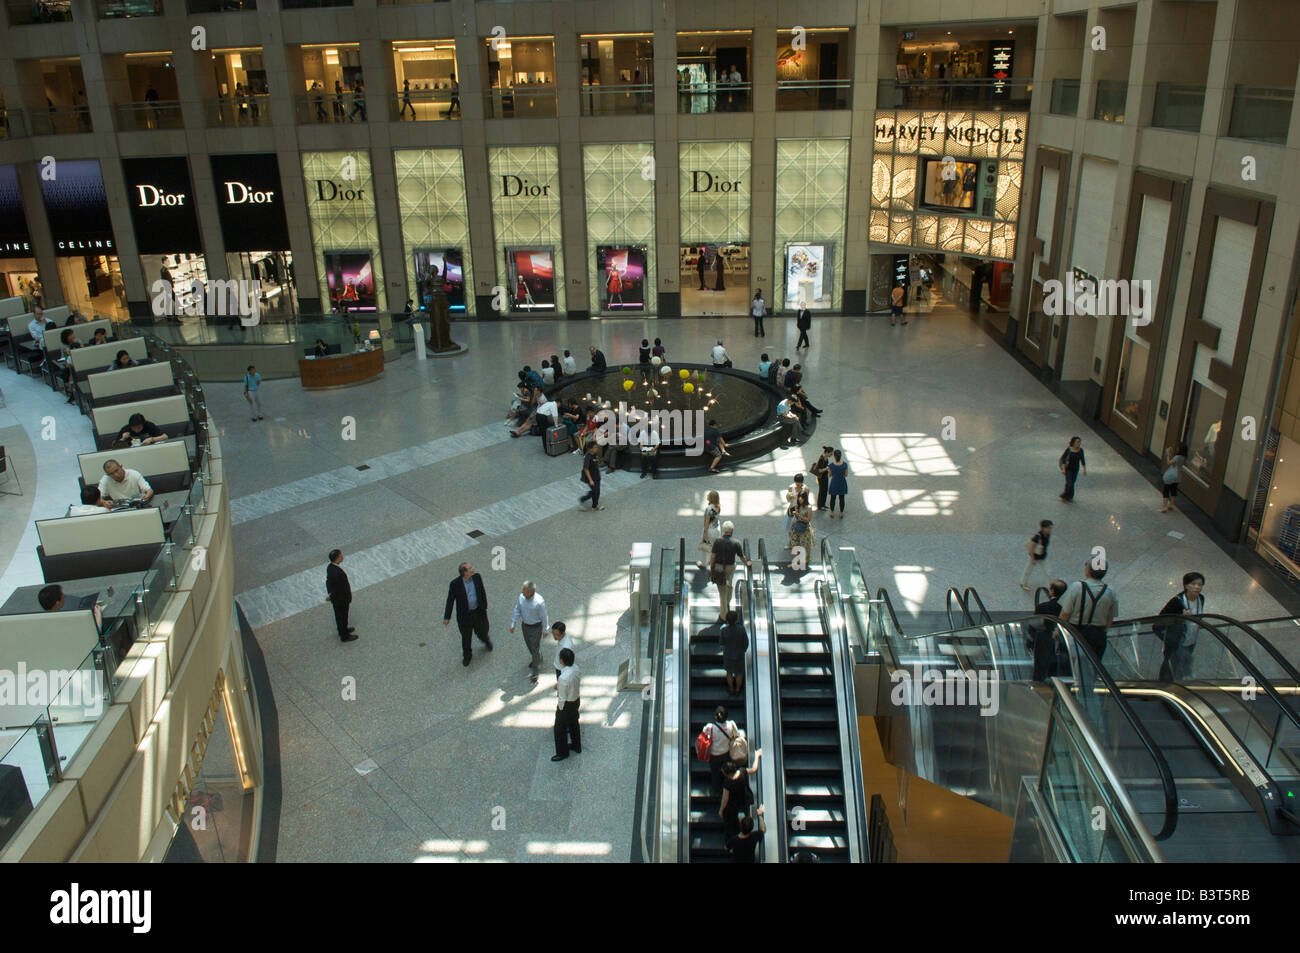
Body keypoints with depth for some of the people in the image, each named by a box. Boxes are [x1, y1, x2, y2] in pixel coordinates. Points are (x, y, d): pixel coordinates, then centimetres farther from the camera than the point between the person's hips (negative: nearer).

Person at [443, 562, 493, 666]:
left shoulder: (477, 577, -15)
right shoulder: (455, 583, -25)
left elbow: (482, 592, -1)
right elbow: (450, 600, -15)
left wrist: (485, 607, 8)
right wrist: (447, 617, -10)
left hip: (478, 611, 2)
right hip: (464, 614, -2)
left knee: (481, 630, 21)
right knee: (466, 635, 17)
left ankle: (485, 639, 59)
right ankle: (467, 655, 44)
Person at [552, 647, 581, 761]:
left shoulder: (563, 678, -37)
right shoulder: (576, 668, -14)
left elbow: (562, 698, -25)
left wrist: (560, 709, -8)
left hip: (567, 705, -7)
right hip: (577, 700, 7)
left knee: (560, 729, 17)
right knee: (574, 724, 30)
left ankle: (562, 753, 36)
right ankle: (576, 746, 51)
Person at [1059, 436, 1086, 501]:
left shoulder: (1080, 450, -7)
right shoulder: (1068, 449, -15)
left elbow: (1082, 460, 1)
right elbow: (1063, 459, -12)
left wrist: (1084, 469, -2)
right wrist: (1063, 469, -18)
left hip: (1076, 469, 4)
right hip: (1068, 468, -4)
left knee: (1072, 483, 11)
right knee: (1069, 483, -12)